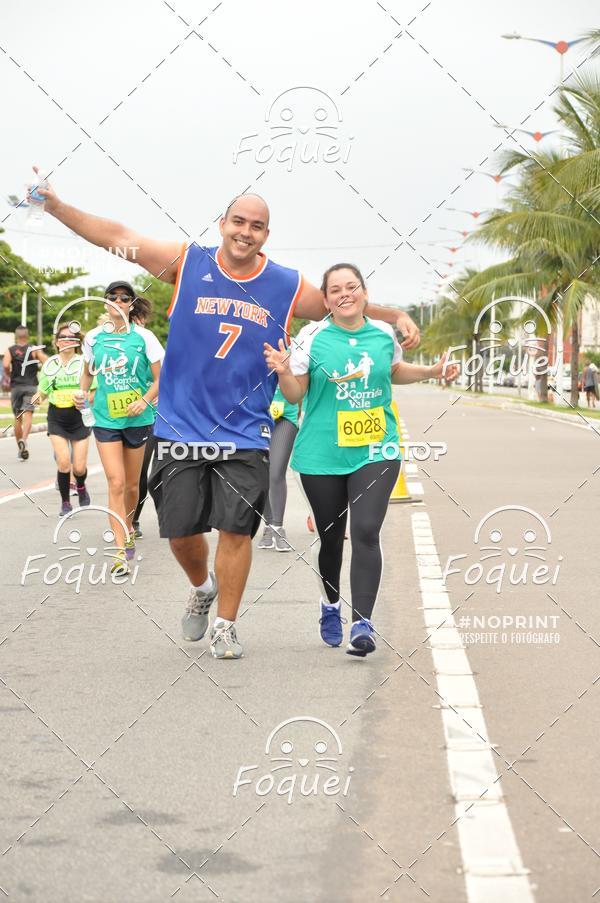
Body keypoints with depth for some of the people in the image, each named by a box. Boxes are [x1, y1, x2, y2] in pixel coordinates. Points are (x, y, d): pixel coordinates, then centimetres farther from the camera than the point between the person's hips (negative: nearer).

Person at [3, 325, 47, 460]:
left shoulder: (10, 351, 2)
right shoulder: (35, 350, 3)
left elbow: (6, 365, -15)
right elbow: (47, 362, -9)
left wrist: (8, 374, 4)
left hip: (16, 387, 1)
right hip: (31, 386, -1)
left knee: (18, 418, 12)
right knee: (28, 415, -10)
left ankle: (20, 449, 19)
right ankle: (24, 439, -37)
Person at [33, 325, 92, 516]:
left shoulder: (84, 363, -4)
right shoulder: (49, 364, 4)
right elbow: (43, 392, 13)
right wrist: (38, 398, -9)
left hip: (79, 418, -1)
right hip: (57, 419, 1)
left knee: (79, 468, -1)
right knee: (63, 462, -14)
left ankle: (81, 486, 36)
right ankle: (65, 503, 5)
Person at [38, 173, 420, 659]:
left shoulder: (288, 286, 2)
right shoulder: (188, 263, 0)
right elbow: (119, 237, 0)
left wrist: (396, 316, 3)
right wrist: (56, 207, -6)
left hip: (245, 435, 0)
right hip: (181, 429, 0)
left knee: (236, 528, -4)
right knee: (180, 530, 5)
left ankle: (226, 625, 13)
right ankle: (203, 587, 37)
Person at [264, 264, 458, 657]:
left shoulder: (384, 333, 4)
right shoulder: (312, 337, -5)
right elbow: (296, 395, -3)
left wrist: (431, 371, 10)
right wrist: (283, 372, -23)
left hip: (376, 452, 1)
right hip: (323, 456, -1)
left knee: (366, 532, -15)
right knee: (331, 536, 11)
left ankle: (363, 623, -14)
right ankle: (331, 605, 38)